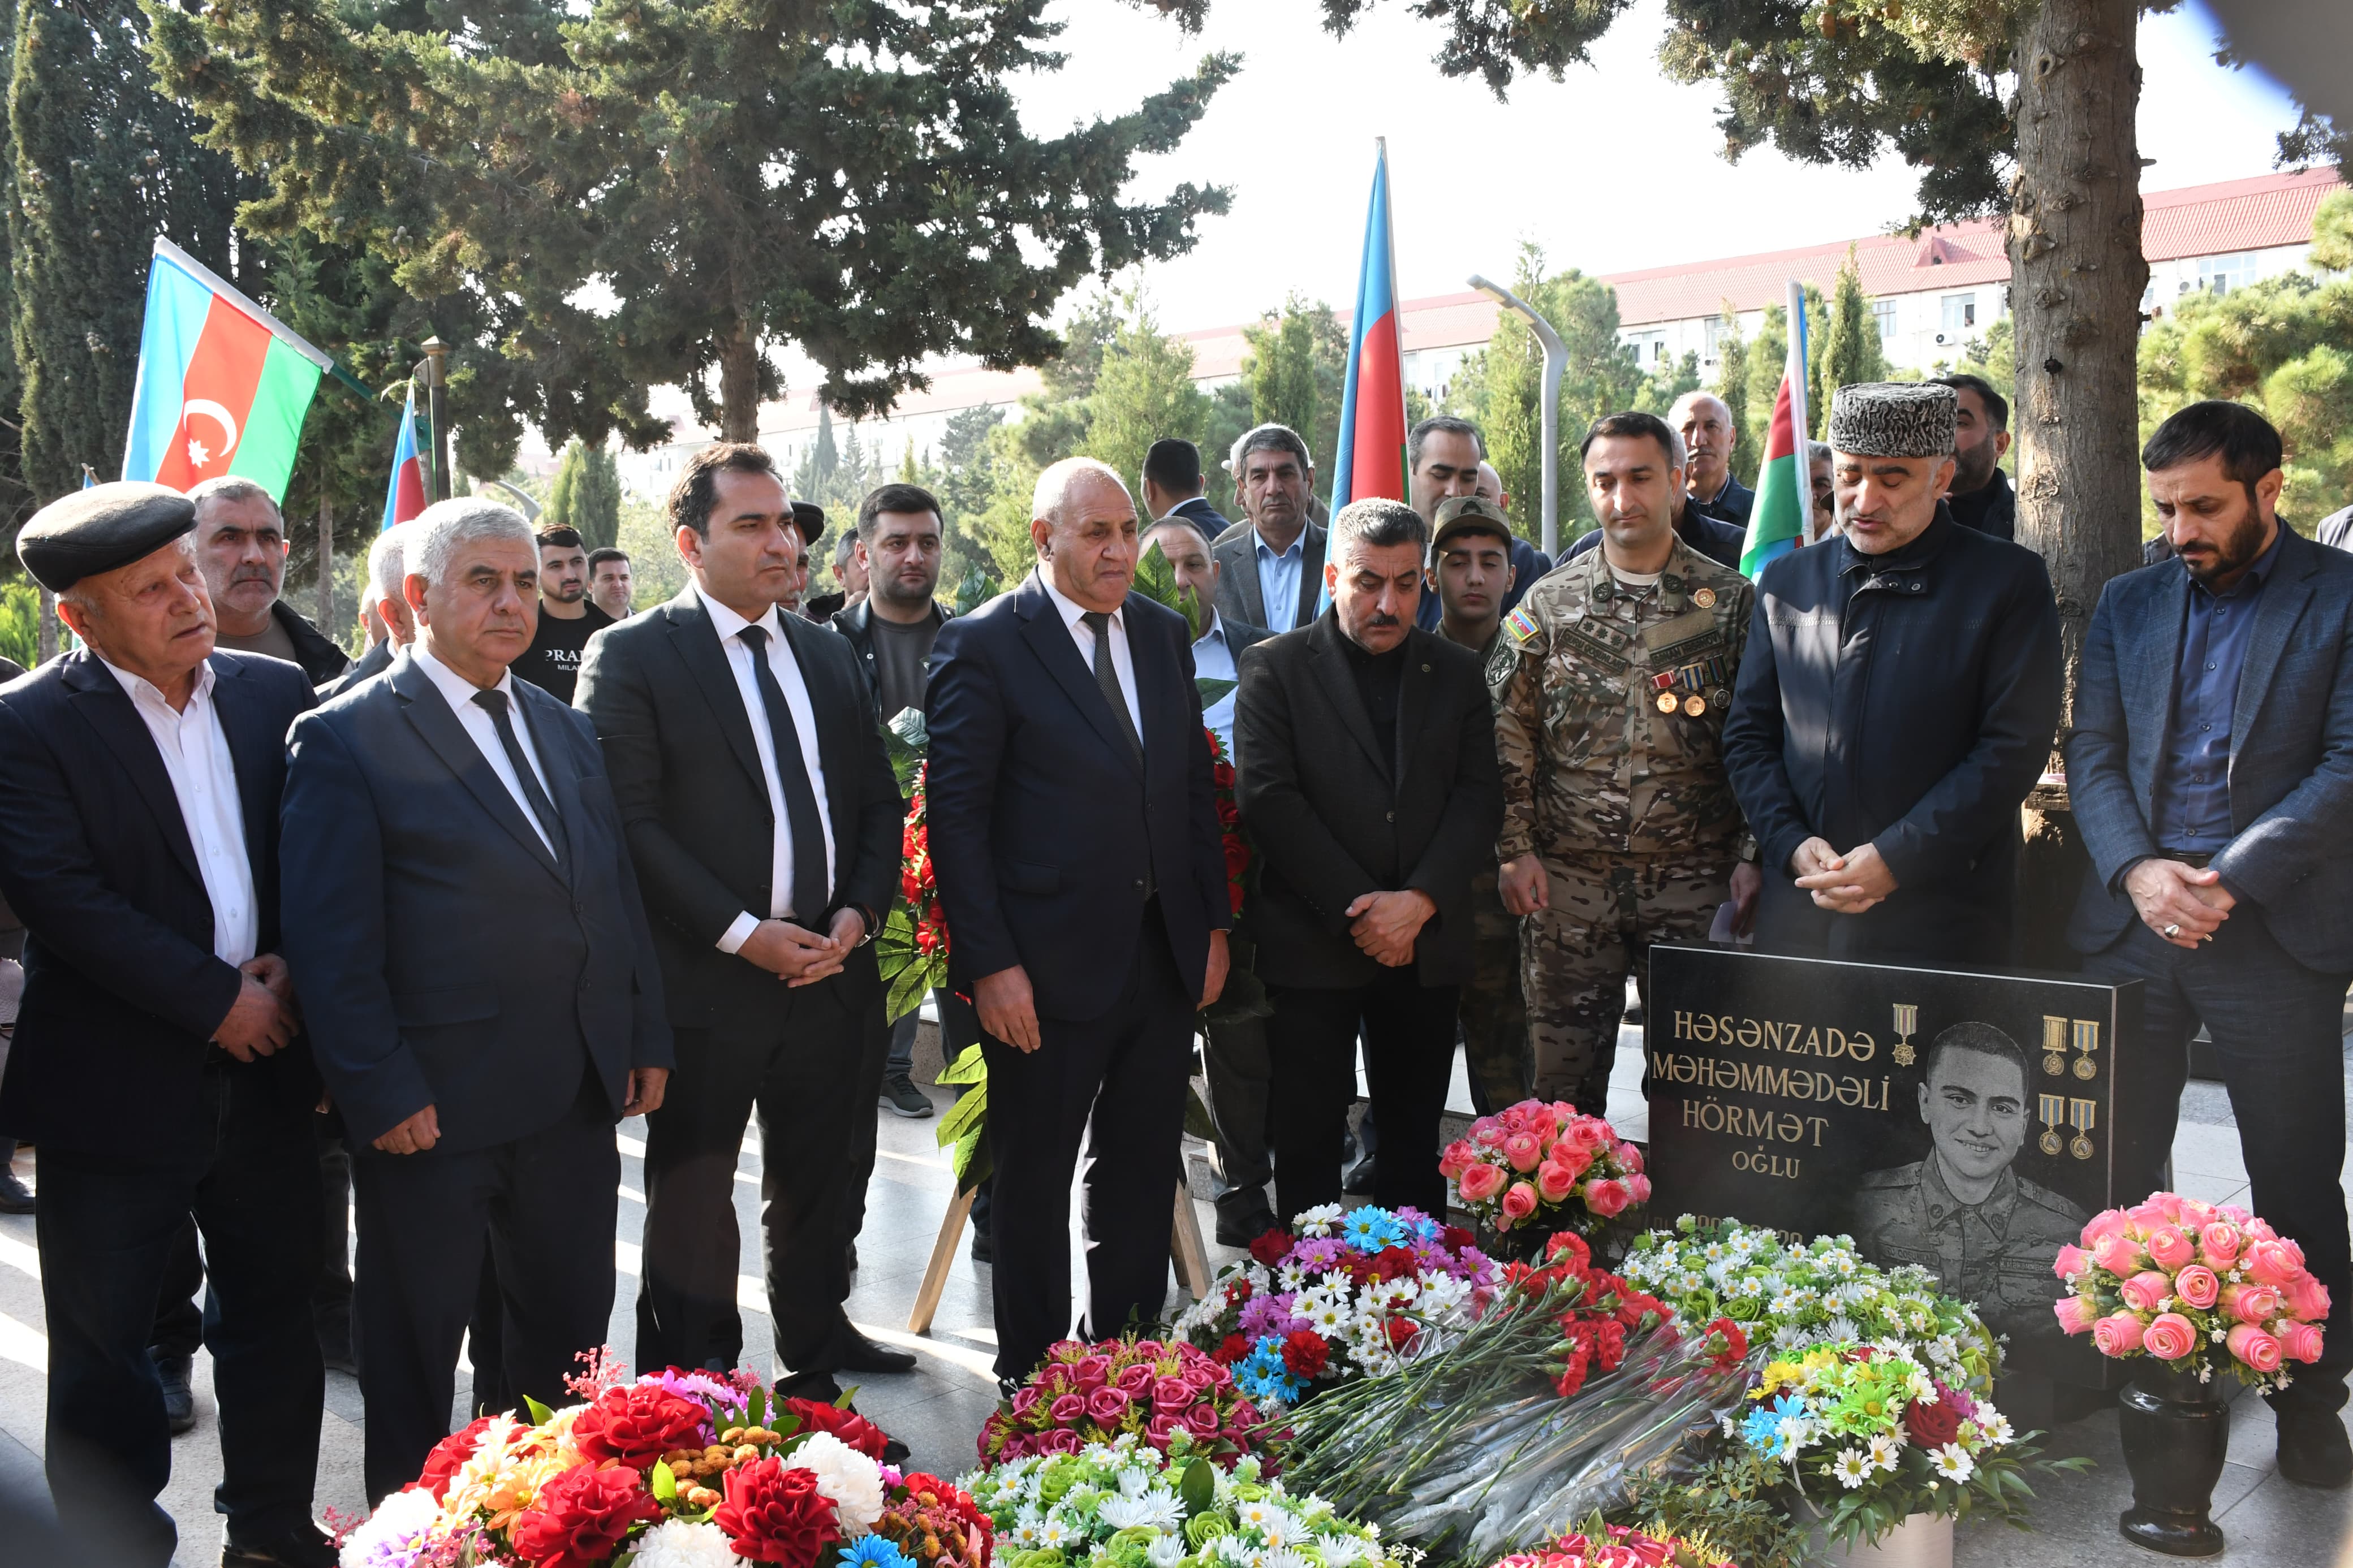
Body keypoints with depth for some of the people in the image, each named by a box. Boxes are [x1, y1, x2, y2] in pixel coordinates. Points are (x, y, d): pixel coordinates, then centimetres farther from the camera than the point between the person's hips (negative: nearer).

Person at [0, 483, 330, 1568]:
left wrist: (291, 962, -10)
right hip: (116, 1096, -4)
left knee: (275, 1318, 16)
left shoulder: (276, 694, 4)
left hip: (263, 1069, 5)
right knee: (103, 1353, 9)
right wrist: (216, 1000, -17)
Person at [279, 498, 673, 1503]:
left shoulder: (565, 730, 12)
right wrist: (381, 1091, -16)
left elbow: (618, 893, 14)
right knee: (416, 1348, 12)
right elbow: (331, 941, -13)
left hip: (576, 1097, 6)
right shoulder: (346, 738, -9)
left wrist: (645, 1039, 10)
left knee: (570, 1327, 17)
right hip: (434, 1107, -6)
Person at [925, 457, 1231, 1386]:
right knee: (1036, 1180, 10)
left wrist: (1214, 924, 9)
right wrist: (990, 963, -16)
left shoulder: (1162, 635, 9)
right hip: (1048, 965, -6)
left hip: (1165, 954, 6)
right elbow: (956, 816, -12)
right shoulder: (984, 645, -10)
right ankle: (1031, 1382, 26)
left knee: (1143, 1172, 16)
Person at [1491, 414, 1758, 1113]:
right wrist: (1515, 847, -2)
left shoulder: (1730, 601, 4)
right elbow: (1507, 731, 5)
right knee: (1564, 1071, 6)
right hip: (1566, 878, 1)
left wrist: (1752, 854, -3)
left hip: (1694, 876, -1)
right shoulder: (1549, 603, 6)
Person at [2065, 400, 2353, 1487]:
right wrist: (2138, 870, -9)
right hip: (2132, 921, 4)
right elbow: (2091, 757, 7)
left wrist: (2231, 879, -16)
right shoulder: (2129, 604, 12)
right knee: (2116, 1171, 9)